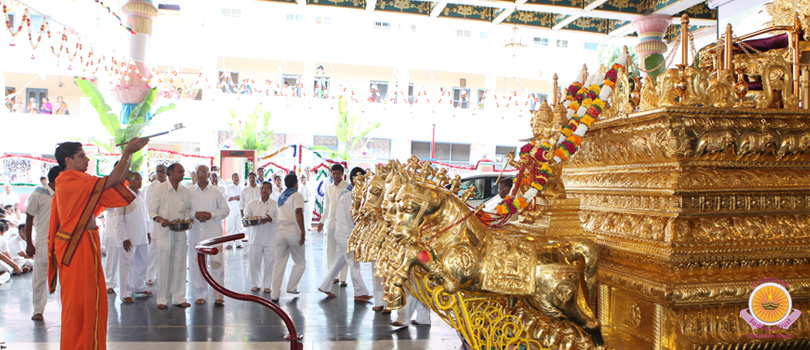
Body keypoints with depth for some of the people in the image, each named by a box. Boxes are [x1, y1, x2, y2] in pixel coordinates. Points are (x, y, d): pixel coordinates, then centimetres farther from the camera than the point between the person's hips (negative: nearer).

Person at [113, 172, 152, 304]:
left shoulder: (142, 194, 9)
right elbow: (119, 219, -11)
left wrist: (147, 232, 15)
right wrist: (124, 238, -13)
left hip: (142, 236, 7)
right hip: (128, 238, -7)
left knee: (141, 263, 14)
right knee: (126, 265, 0)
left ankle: (139, 287, 30)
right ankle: (125, 293, 10)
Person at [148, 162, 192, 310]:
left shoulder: (185, 191, 10)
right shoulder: (159, 190, 0)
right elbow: (152, 211, 0)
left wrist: (186, 220, -5)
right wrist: (161, 219, -19)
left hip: (181, 233, 4)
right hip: (164, 232, -3)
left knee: (180, 265, 6)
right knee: (164, 266, -1)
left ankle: (179, 297, 15)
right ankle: (162, 299, 9)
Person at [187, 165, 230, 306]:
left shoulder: (216, 192, 7)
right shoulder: (189, 192, 9)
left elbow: (225, 209, 7)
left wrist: (211, 214, -9)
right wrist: (195, 214, -11)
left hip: (213, 233, -1)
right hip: (195, 233, 1)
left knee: (217, 263, -4)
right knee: (196, 264, 4)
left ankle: (218, 295, 4)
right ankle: (199, 294, 17)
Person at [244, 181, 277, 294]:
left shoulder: (275, 204, 5)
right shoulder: (252, 203, 11)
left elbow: (279, 219, -1)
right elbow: (245, 216, 9)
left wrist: (270, 219, -20)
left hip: (270, 238, -1)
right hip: (255, 237, 2)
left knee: (269, 262, 0)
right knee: (254, 261, 2)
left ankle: (267, 285, 14)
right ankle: (256, 284, 19)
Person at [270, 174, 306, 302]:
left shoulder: (281, 196, 19)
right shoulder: (296, 195, -3)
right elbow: (298, 212, -18)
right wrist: (303, 231, -22)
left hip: (280, 230, 6)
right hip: (293, 230, -6)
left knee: (279, 263, 8)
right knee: (300, 262, 12)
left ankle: (275, 294, 5)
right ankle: (291, 287, 11)